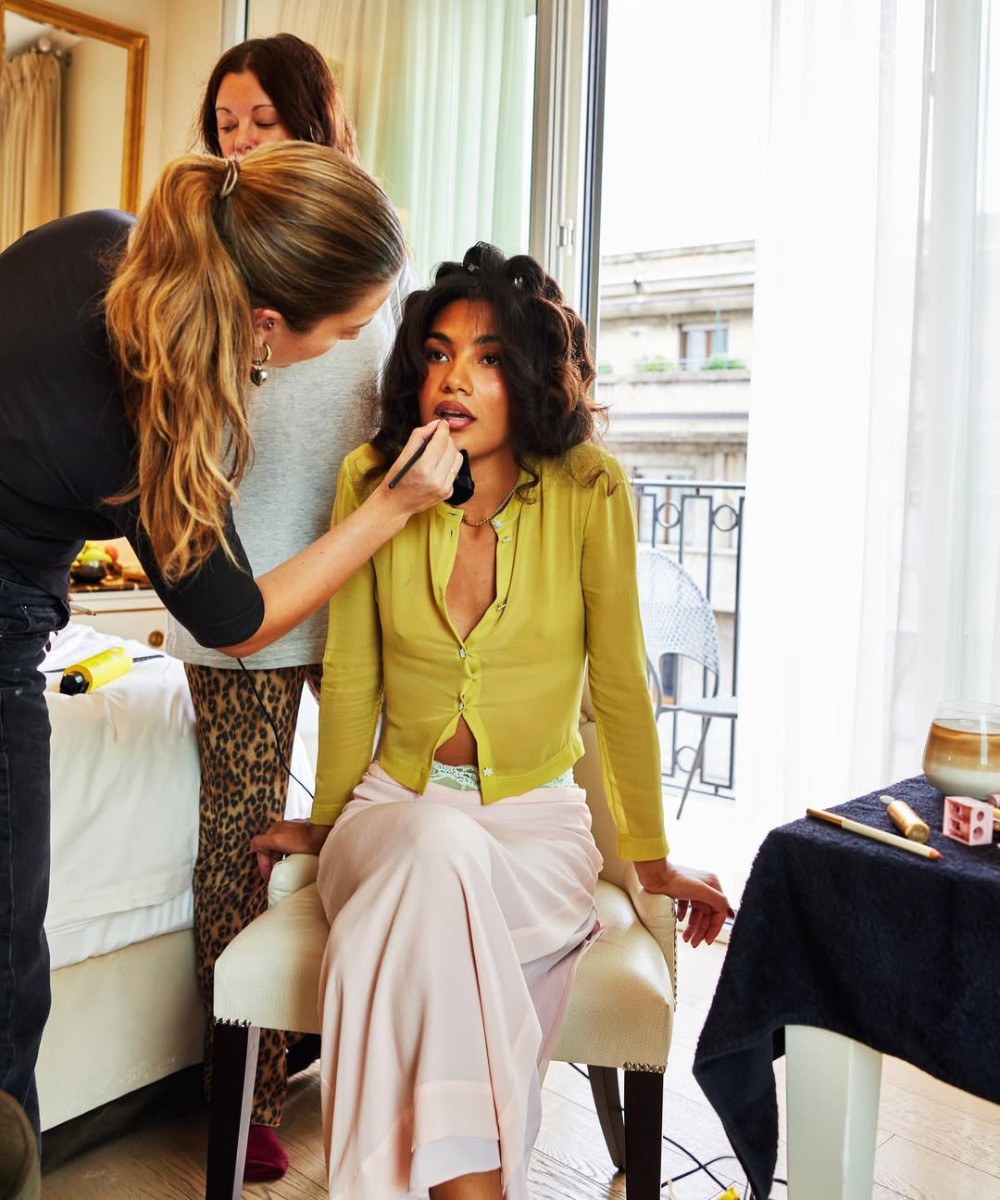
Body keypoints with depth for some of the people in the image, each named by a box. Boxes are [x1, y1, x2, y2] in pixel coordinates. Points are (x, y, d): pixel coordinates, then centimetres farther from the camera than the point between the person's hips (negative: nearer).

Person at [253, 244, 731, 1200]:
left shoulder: (589, 492, -10)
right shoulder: (372, 481, -4)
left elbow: (618, 681, -3)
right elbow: (351, 674, 5)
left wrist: (648, 857, 3)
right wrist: (329, 821, 13)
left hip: (537, 817, -1)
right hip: (399, 805, 1)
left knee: (417, 930, -32)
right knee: (443, 852, -34)